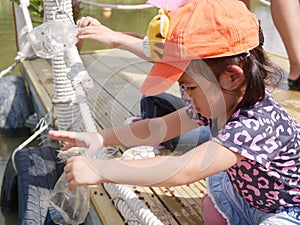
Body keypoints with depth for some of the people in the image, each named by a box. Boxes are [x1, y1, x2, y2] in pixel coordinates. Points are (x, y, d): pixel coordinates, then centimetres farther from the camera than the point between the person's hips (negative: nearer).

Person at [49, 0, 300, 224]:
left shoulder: (258, 122, -38)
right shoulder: (218, 103, -11)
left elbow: (185, 170, -46)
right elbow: (159, 127, -8)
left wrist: (99, 170, -45)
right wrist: (99, 137, -17)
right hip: (251, 199, 8)